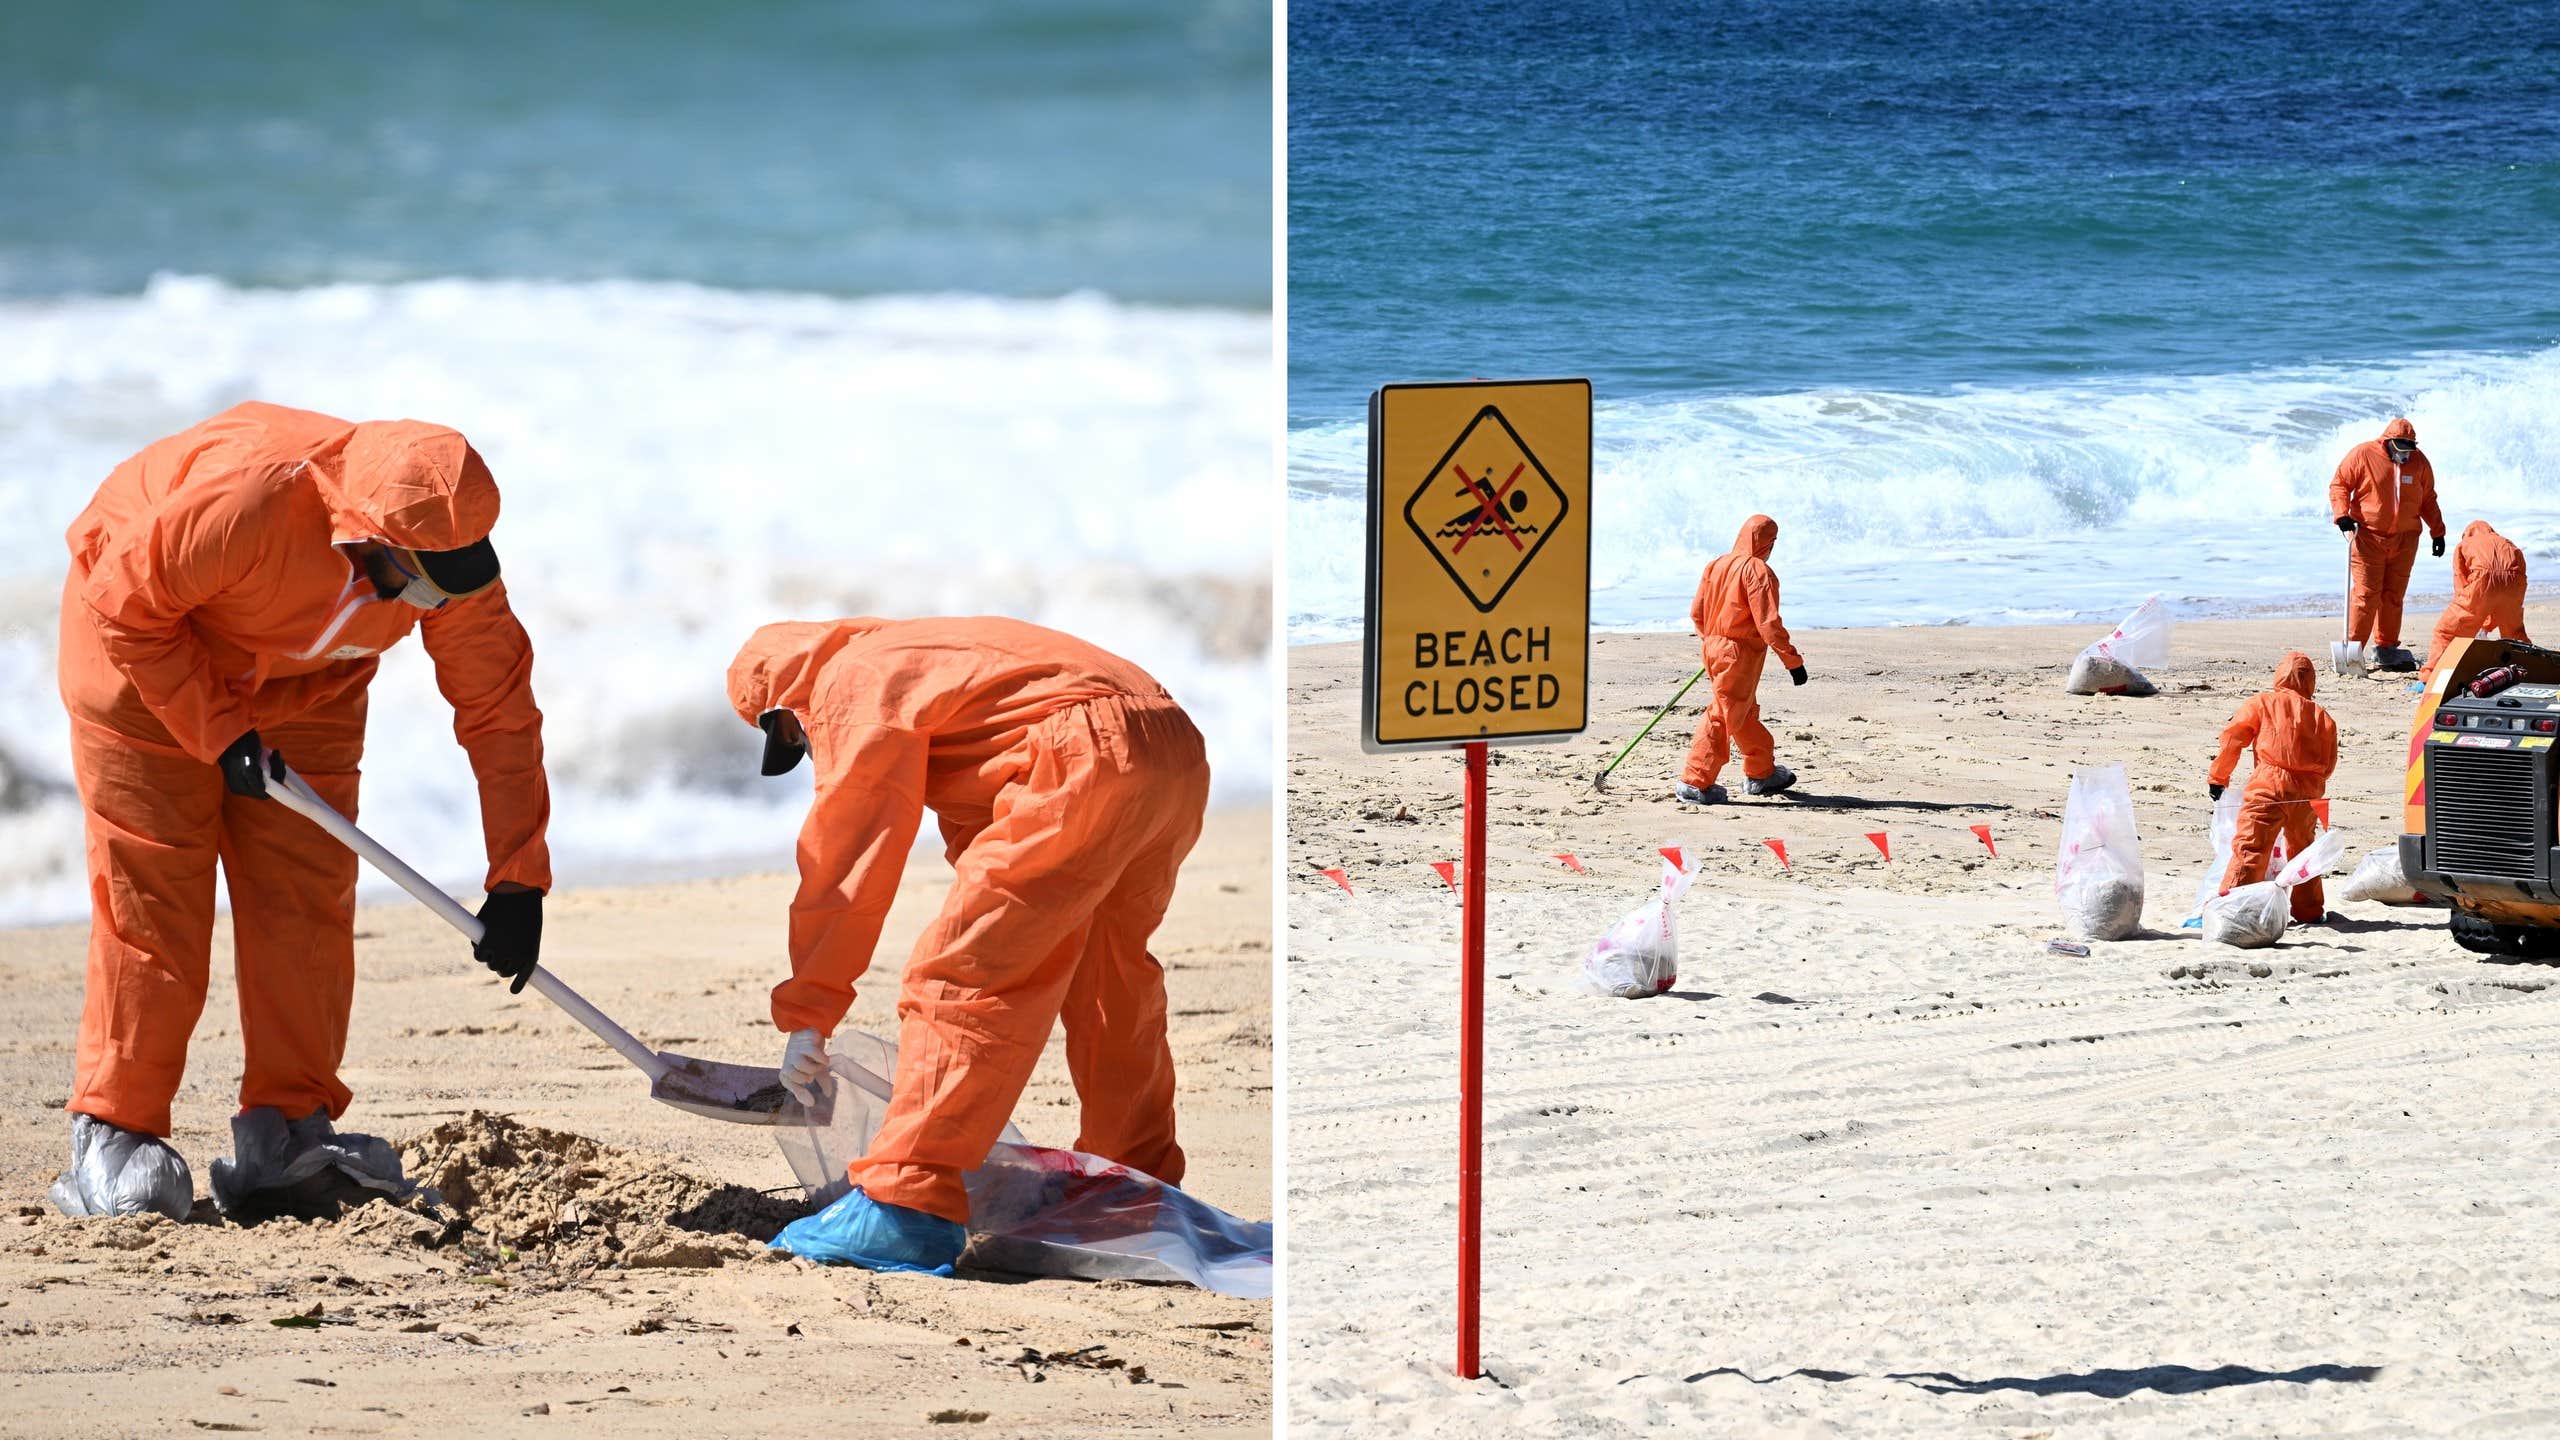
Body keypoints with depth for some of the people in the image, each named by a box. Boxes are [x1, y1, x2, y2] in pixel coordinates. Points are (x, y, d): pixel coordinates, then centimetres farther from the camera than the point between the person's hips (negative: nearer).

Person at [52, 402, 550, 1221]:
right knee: (151, 897, -10)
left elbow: (498, 707, -15)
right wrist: (219, 734, -27)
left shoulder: (451, 544, -24)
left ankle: (287, 1129, 2)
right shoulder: (249, 499, -41)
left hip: (304, 685, 5)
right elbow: (126, 605, -27)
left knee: (308, 896, -4)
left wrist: (517, 882, -16)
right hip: (143, 654, -5)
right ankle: (113, 1138, -5)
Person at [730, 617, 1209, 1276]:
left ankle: (906, 1206, -14)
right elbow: (976, 828, 38)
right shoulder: (918, 658, 35)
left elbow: (845, 857, 0)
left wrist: (805, 1014, 3)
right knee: (1110, 981, 26)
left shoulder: (853, 683, 6)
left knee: (958, 973, -9)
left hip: (1089, 756, -10)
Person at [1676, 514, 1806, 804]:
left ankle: (1761, 773, 34)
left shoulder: (1716, 565, 7)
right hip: (1740, 654, -8)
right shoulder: (1758, 571, -15)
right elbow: (1768, 624, -19)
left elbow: (1696, 613, 13)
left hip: (1712, 649, 8)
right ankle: (1695, 783, -1)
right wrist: (1793, 661, -14)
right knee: (1722, 717, -2)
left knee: (1747, 714, 21)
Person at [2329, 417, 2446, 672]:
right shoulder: (2362, 455, -6)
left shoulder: (2419, 462, 7)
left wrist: (2437, 532, 17)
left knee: (2394, 594, 6)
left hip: (2405, 540, 4)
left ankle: (2386, 650, 13)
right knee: (2366, 593, -10)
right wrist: (2341, 514, -15)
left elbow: (2428, 500, 18)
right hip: (2367, 535, -4)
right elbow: (2339, 485, -1)